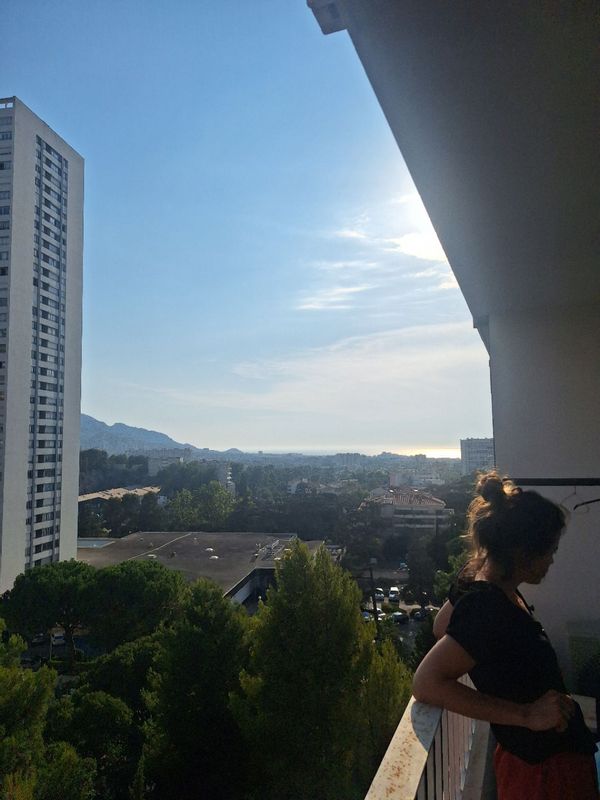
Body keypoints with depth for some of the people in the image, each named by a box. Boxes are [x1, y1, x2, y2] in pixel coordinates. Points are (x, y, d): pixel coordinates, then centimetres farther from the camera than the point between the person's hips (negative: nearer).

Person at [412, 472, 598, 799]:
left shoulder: (478, 580, -4)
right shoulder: (487, 608, -30)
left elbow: (443, 625, 13)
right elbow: (427, 682, -33)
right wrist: (526, 715, -30)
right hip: (545, 771, -8)